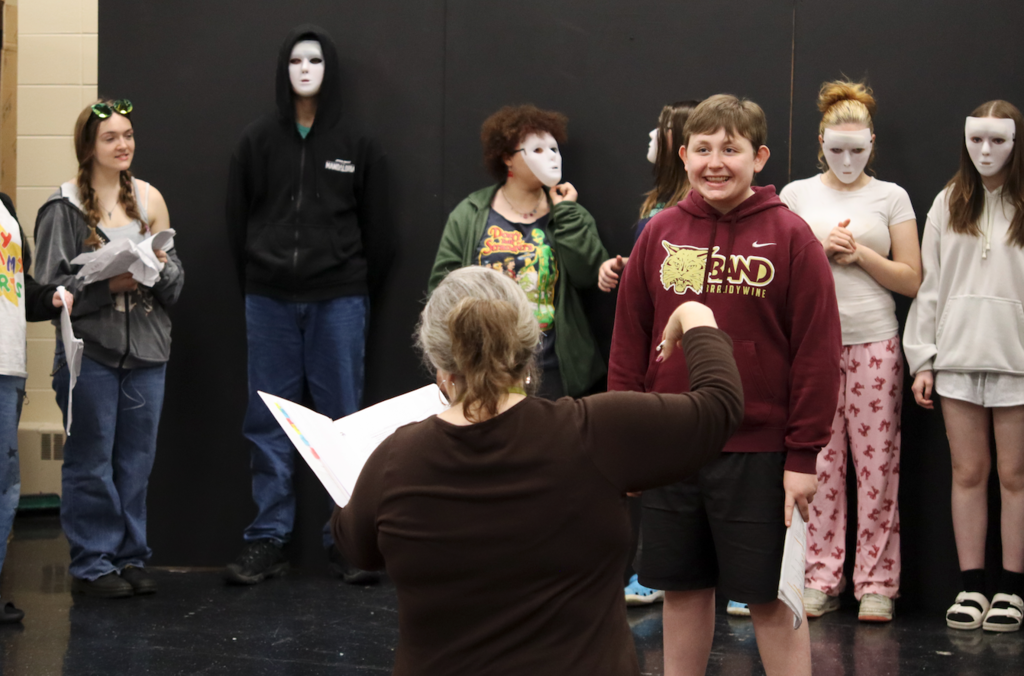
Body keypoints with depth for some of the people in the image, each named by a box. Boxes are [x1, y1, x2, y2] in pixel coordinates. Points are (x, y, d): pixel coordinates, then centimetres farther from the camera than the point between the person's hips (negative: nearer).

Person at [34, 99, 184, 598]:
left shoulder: (149, 198, 9)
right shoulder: (64, 207, -4)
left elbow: (176, 280, 10)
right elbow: (49, 286, -8)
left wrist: (161, 269, -12)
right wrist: (108, 284, -19)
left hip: (146, 348, 4)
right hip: (89, 349, -4)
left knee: (136, 460, 9)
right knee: (91, 462, 1)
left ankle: (130, 556, 20)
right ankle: (92, 562, 11)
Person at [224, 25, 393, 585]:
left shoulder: (358, 147, 3)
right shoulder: (258, 140, 6)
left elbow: (376, 230, 6)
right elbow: (237, 221, 9)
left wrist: (363, 293, 3)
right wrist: (252, 284, 5)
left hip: (338, 301, -1)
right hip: (270, 301, 1)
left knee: (342, 420, 1)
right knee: (268, 422, 3)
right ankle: (267, 539, 8)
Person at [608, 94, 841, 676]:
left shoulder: (790, 237, -6)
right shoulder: (660, 234, 5)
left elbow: (817, 354, -7)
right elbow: (629, 343, 9)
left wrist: (804, 455, -10)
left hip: (758, 453, -4)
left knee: (771, 595, 3)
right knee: (683, 588, 13)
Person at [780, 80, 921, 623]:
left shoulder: (890, 197, 8)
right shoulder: (797, 194, 10)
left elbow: (911, 281, 5)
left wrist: (859, 253, -9)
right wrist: (821, 249, -8)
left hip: (874, 343, 0)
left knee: (877, 465, -2)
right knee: (818, 464, 0)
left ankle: (876, 584, 4)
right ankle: (821, 580, 7)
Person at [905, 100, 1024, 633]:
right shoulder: (948, 204, 10)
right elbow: (929, 285, 10)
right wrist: (922, 359, 5)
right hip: (958, 356, 3)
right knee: (968, 473, 6)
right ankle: (971, 586, 12)